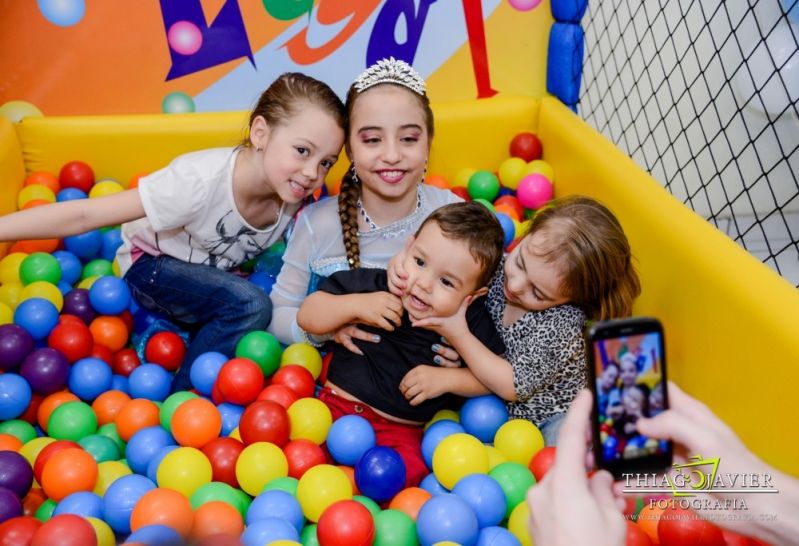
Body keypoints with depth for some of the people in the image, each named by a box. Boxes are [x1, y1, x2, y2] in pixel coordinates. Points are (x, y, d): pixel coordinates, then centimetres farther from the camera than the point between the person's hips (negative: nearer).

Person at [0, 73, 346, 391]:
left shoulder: (294, 194, -20)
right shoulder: (201, 181, -37)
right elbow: (83, 215, -36)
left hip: (214, 274, 6)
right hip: (152, 267, -6)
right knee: (251, 306, -31)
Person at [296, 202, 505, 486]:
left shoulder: (471, 321, -3)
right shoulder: (370, 284, -4)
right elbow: (307, 317, -1)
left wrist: (447, 379, -10)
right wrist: (355, 305, -18)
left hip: (402, 430, 0)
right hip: (340, 406, 0)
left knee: (411, 471, -30)